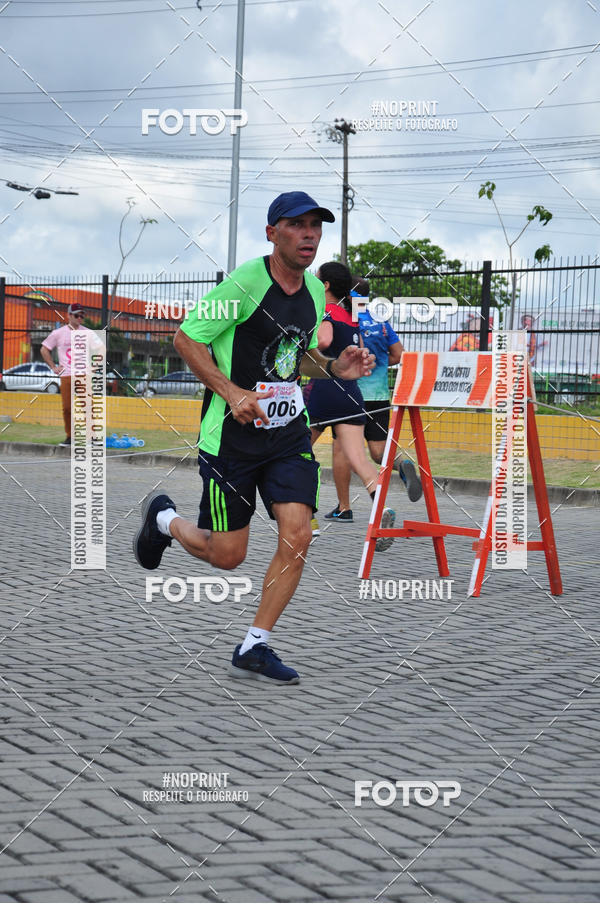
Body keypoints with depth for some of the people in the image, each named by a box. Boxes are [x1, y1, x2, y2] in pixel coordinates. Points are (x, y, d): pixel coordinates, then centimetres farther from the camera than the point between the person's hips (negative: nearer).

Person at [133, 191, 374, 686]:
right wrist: (232, 393, -22)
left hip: (289, 432, 6)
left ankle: (253, 649, 6)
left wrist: (335, 367, 2)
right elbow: (186, 338, -12)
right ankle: (163, 517, 35)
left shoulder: (315, 290, 7)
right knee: (227, 556, 2)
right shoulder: (245, 282, -15)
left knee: (297, 536, -10)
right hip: (233, 434, -6)